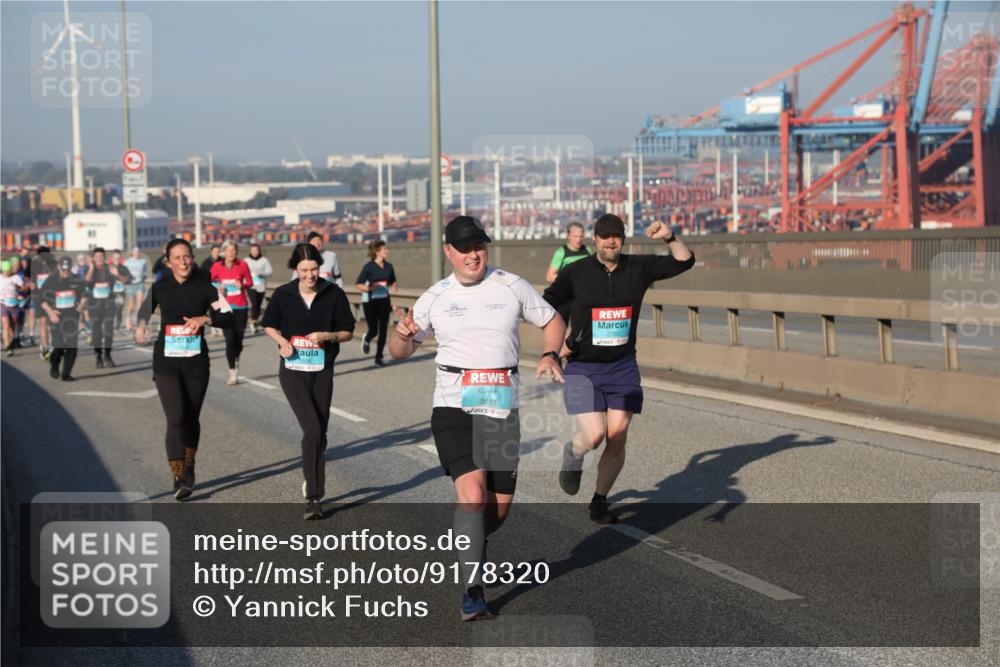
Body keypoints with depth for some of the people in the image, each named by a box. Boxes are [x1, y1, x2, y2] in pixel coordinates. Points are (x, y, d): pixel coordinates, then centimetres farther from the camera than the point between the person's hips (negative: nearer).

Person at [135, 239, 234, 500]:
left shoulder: (204, 287, -1)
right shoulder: (159, 287, 2)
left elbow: (229, 317, -3)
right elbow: (143, 312, 21)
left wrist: (205, 318, -18)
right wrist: (140, 327, 4)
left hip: (196, 362, 1)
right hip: (166, 362, -1)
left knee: (192, 418, 12)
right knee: (175, 419, -13)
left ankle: (189, 466, 35)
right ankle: (178, 479, -12)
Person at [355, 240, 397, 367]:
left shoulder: (389, 267, 6)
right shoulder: (368, 267, -9)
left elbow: (392, 282, 18)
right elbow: (358, 285, -9)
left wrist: (393, 287, -5)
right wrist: (370, 288, -26)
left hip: (384, 301, 4)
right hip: (370, 302, -4)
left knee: (383, 331, -1)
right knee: (373, 330, 2)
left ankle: (378, 357, 11)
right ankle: (367, 339, 39)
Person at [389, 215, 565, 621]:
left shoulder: (511, 286, 5)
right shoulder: (435, 297, 5)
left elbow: (553, 321, 16)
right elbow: (400, 351, 12)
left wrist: (551, 355, -4)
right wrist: (403, 333, -12)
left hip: (503, 405, 2)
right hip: (454, 404, -2)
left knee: (500, 506, 3)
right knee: (472, 491, -21)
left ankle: (468, 546, 37)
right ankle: (473, 591, -17)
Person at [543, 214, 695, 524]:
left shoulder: (639, 267, 0)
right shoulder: (575, 273, -6)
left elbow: (684, 261, -2)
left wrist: (670, 237, -20)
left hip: (623, 369, 2)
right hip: (583, 370, -2)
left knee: (617, 440, 0)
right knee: (594, 436, -14)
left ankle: (600, 502, 19)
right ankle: (573, 454, 22)